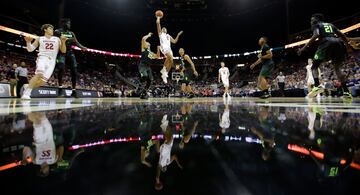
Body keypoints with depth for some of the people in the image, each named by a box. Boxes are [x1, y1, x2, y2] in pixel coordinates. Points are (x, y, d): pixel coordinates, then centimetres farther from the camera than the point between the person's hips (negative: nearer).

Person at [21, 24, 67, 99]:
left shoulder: (57, 39, 14)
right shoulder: (39, 39, 11)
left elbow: (63, 51, 7)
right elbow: (30, 49, 9)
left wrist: (63, 42, -9)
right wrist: (28, 42, -10)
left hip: (51, 61, 2)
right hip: (42, 58, -2)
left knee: (43, 80, -10)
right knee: (39, 74, -30)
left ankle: (27, 90, 13)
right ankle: (26, 93, -24)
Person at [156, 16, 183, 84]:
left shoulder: (168, 36, 35)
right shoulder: (160, 33, 21)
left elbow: (174, 41, 26)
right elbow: (158, 23, 13)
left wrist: (178, 35, 22)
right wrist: (158, 17, 25)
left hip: (169, 48, 6)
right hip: (164, 47, -6)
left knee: (170, 61, -5)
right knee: (170, 57, -33)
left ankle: (164, 75, 4)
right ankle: (164, 69, -22)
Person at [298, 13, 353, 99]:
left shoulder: (316, 25, 16)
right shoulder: (330, 25, 33)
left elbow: (316, 35, -5)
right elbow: (342, 35, 25)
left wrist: (304, 47, -8)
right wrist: (347, 45, 36)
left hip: (326, 44, -6)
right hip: (338, 44, 6)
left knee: (314, 66, 3)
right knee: (337, 68, 16)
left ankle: (317, 86, -22)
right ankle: (346, 91, 7)